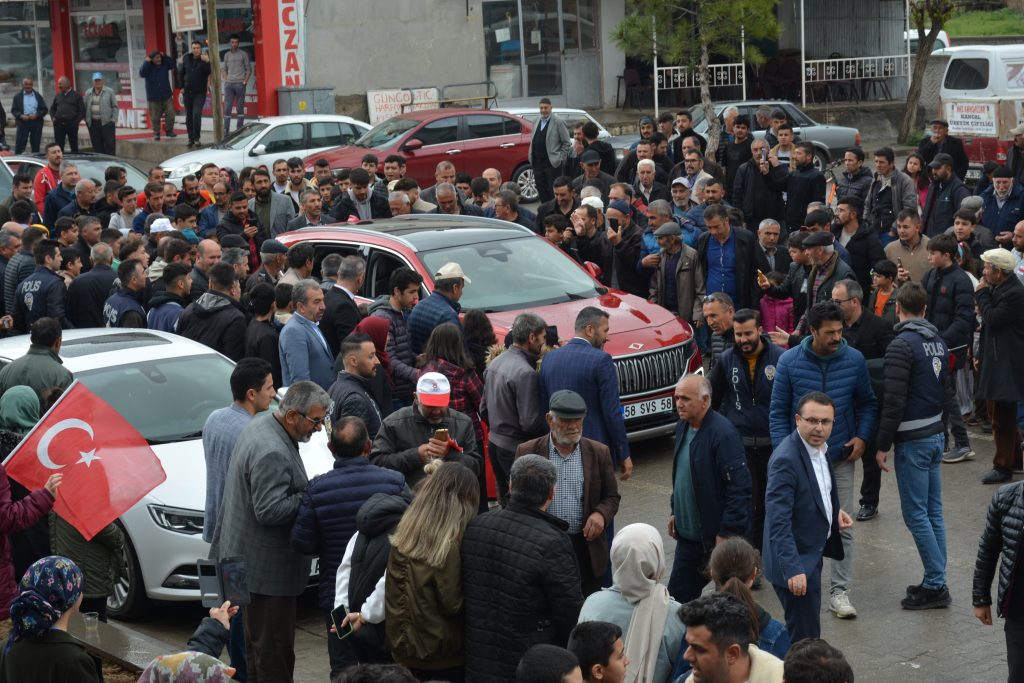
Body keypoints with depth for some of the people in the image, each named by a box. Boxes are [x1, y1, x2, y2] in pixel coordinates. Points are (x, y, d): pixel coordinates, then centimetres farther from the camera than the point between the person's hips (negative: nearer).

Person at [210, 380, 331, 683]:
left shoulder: (260, 424, 8)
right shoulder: (272, 453, -27)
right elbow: (270, 510, -28)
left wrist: (310, 489, 10)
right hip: (267, 567, -11)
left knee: (256, 643, 21)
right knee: (274, 649, -2)